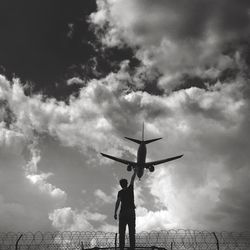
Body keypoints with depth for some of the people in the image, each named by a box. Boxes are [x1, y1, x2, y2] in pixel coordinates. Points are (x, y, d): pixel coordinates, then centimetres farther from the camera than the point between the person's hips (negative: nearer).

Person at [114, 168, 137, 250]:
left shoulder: (120, 192, 3)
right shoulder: (130, 189, 9)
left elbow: (118, 201, -10)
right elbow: (133, 179, 24)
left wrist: (115, 212, -13)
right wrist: (135, 171, 39)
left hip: (123, 212, -1)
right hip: (131, 212, 1)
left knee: (122, 231, -3)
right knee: (132, 231, -2)